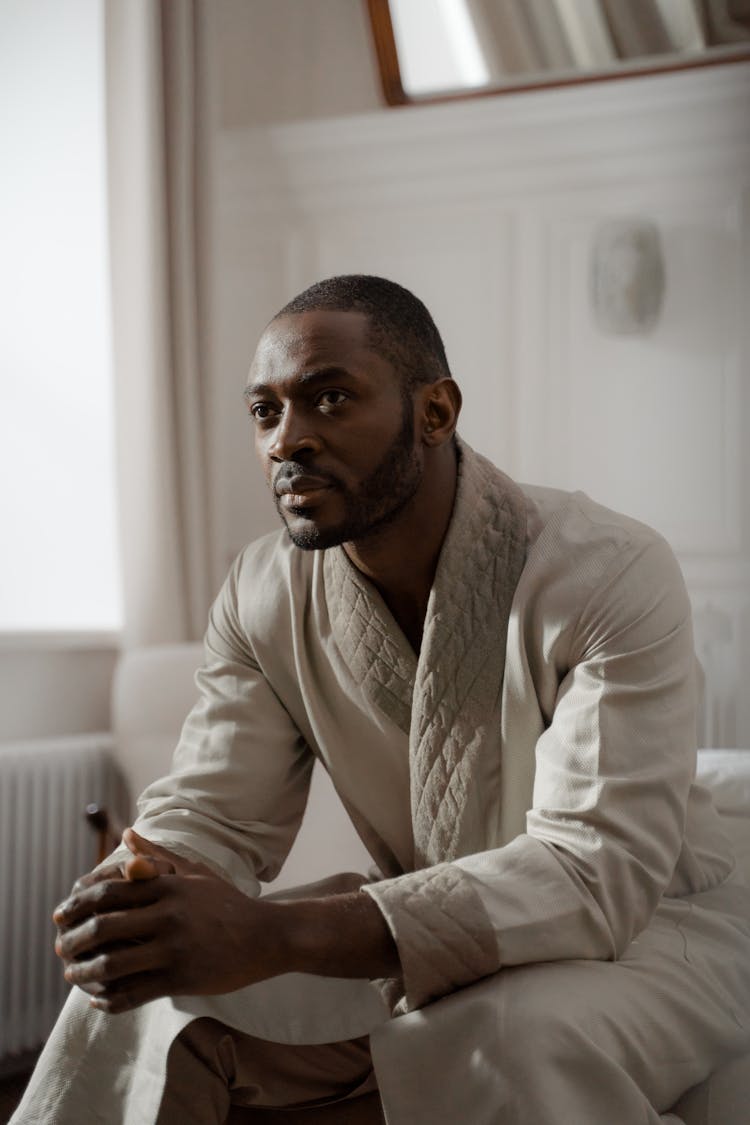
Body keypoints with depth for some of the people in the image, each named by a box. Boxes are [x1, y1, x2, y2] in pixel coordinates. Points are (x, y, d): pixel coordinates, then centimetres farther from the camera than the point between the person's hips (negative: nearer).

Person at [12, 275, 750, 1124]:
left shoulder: (611, 576, -25)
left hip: (647, 926, -4)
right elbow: (212, 813, -3)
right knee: (144, 997, -16)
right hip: (422, 940, 5)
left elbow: (595, 870, -33)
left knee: (516, 1038, -38)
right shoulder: (262, 595, -5)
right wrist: (134, 896, -32)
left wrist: (274, 937, -44)